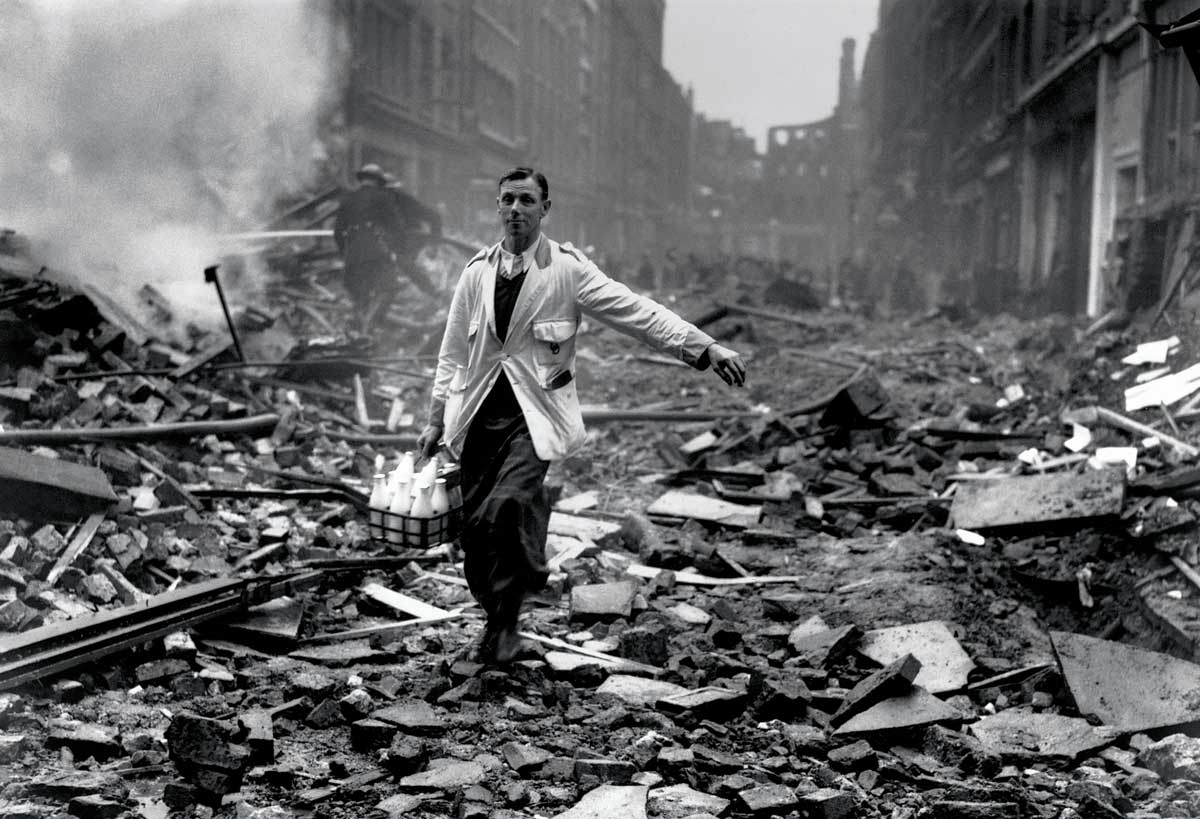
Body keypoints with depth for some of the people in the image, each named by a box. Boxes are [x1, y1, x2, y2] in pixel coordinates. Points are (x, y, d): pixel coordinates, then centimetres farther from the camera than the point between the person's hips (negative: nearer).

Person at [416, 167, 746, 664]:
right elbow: (454, 351, 17)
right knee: (475, 525, 2)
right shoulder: (477, 272, 10)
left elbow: (637, 311, -7)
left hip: (535, 409, -4)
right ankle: (497, 615, 26)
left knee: (507, 504, -25)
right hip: (479, 411, 4)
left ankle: (505, 625, -7)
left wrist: (705, 347, -16)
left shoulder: (567, 269, -1)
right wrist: (436, 418, 15)